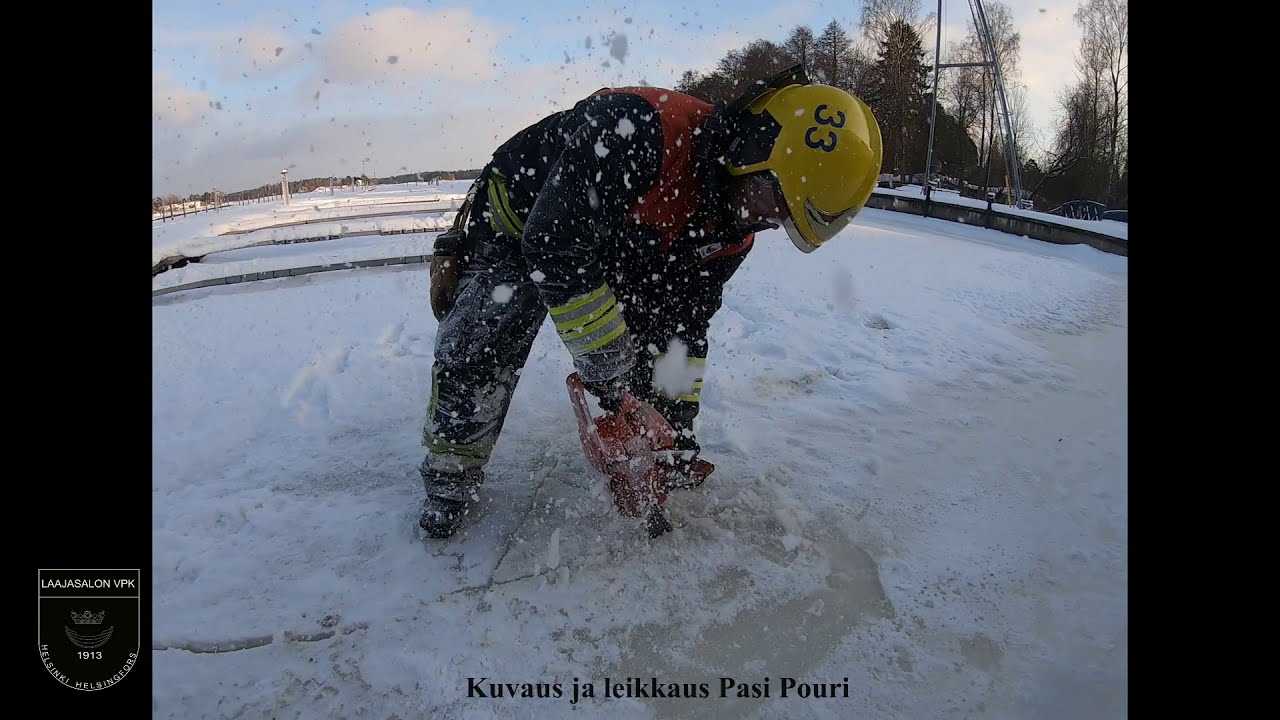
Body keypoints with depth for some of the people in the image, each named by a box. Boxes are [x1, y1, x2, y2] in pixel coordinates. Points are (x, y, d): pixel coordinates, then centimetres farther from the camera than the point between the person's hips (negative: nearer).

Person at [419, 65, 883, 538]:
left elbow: (685, 319, -4)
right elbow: (555, 248, -43)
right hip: (516, 225, -6)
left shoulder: (733, 231, -14)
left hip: (611, 250, 7)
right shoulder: (638, 128, -41)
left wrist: (679, 412, -8)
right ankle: (451, 472, 0)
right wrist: (605, 364, -34)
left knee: (649, 337, 0)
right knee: (481, 349, -20)